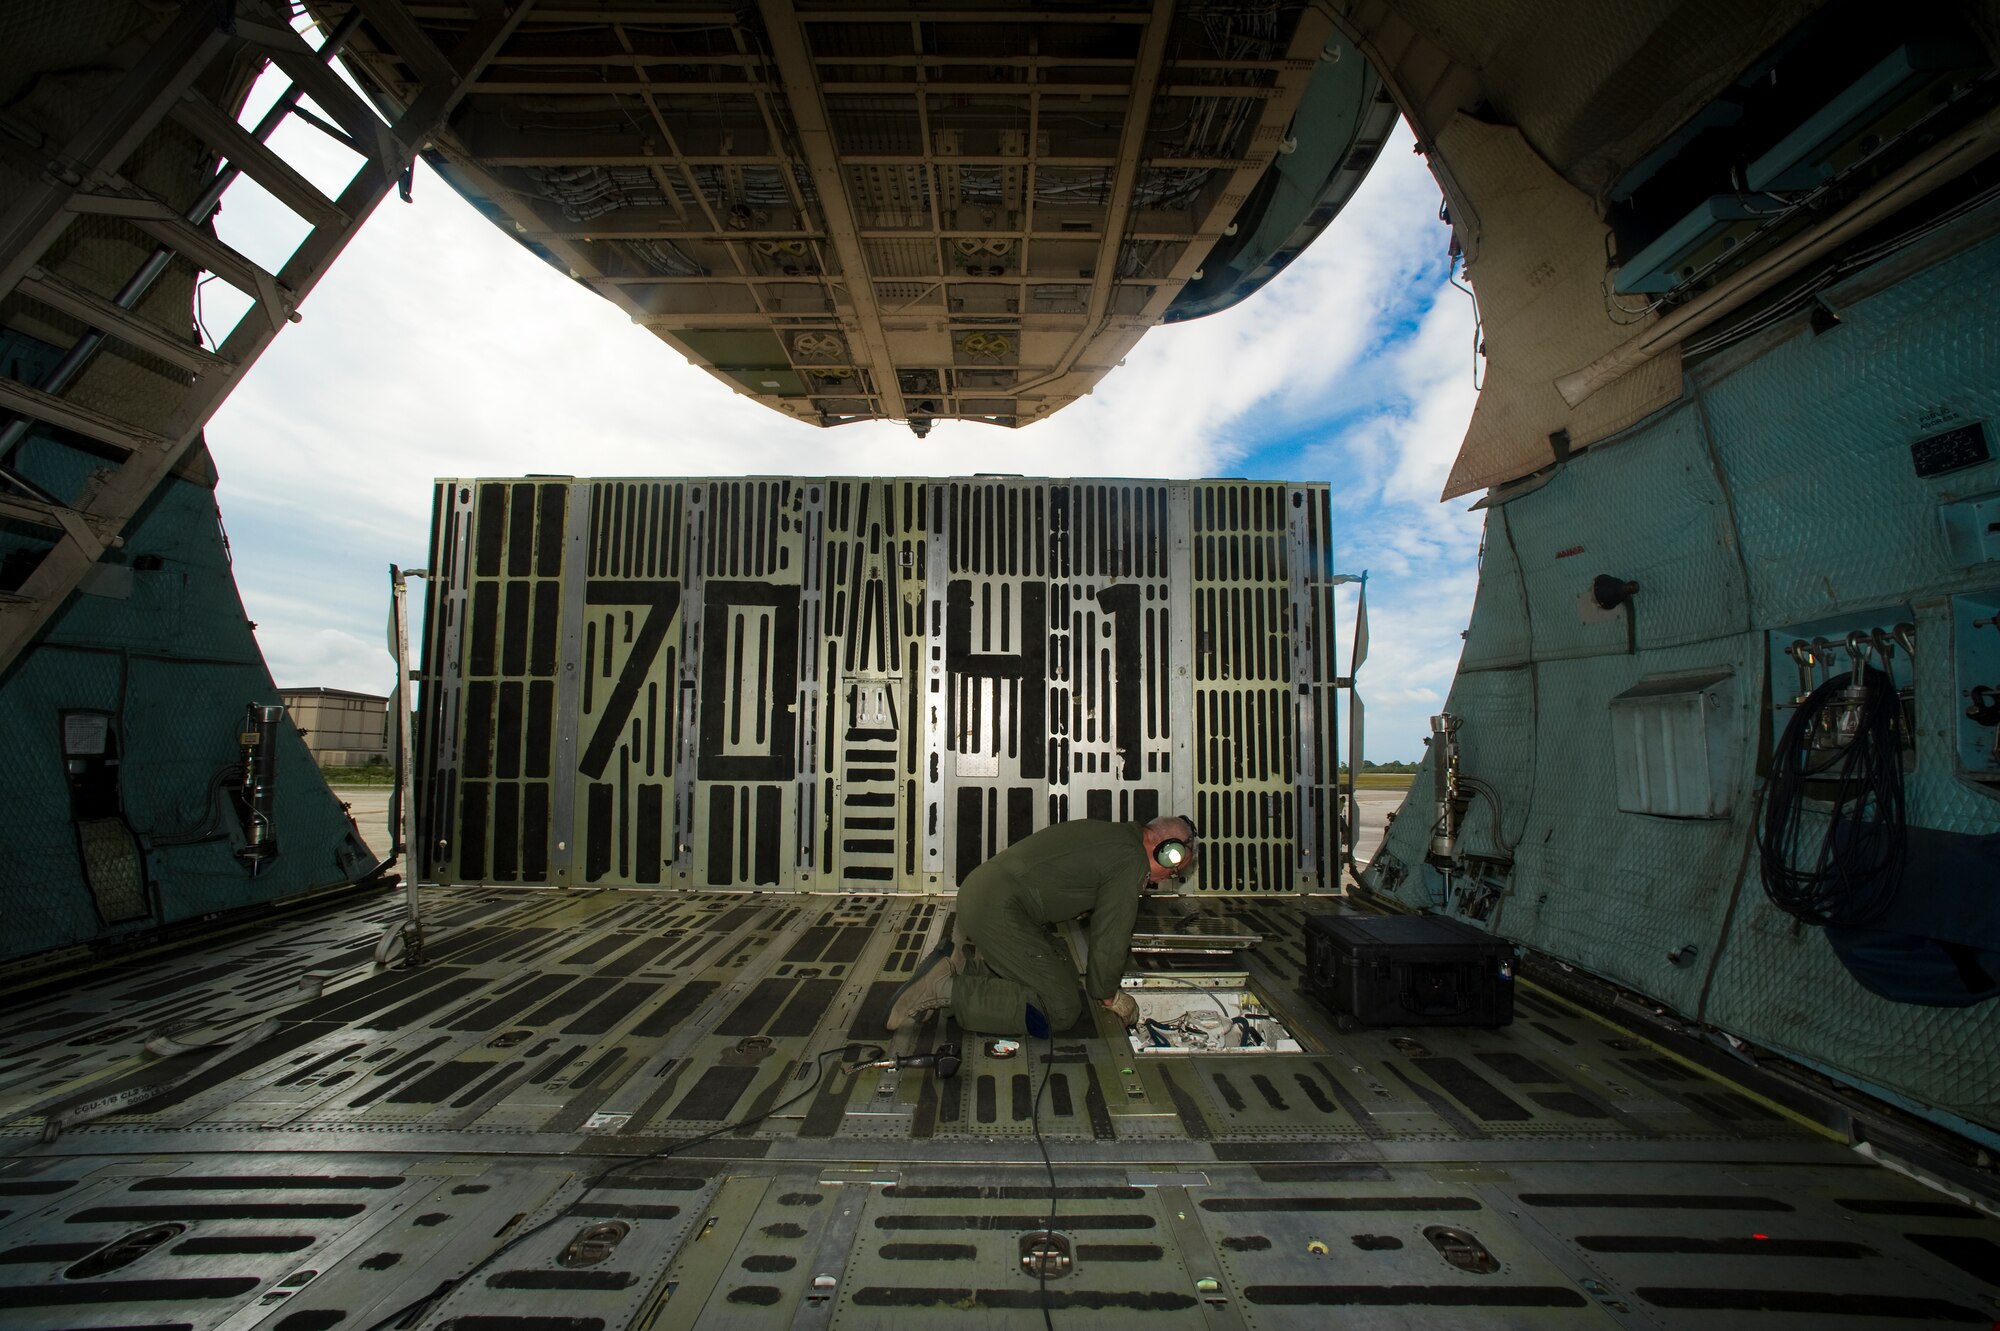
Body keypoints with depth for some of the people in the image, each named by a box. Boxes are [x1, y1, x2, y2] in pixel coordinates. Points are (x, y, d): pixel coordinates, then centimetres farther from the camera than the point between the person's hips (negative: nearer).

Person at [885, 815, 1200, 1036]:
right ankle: (946, 990, -13)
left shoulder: (1110, 833, 21)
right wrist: (1109, 996, 13)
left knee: (1061, 970, 20)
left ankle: (968, 958, 11)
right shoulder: (1131, 861, -8)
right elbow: (1111, 937, -5)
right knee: (1062, 1010, -7)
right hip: (997, 911, -10)